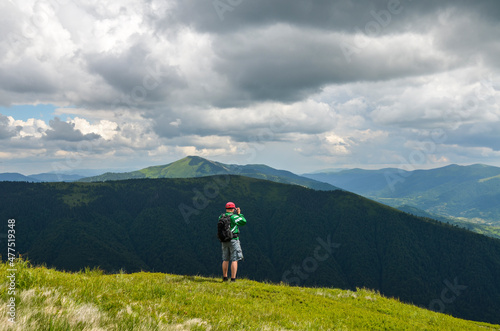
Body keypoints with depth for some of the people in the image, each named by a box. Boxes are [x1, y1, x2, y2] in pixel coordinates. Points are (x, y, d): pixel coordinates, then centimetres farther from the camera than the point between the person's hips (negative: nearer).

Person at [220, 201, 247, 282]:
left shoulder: (221, 217, 5)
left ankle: (224, 277, 20)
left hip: (224, 241, 6)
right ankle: (233, 279, -5)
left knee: (225, 260, 15)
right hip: (233, 240, -6)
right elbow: (244, 221, -4)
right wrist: (239, 214, 6)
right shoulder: (234, 217, -12)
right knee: (234, 260, -2)